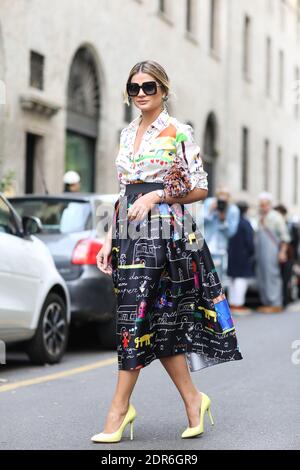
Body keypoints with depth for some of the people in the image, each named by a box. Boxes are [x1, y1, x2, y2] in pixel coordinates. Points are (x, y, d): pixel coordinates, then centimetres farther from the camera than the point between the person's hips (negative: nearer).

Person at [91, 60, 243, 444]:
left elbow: (200, 189, -3)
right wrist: (109, 240, 14)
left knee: (136, 316, -10)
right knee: (160, 323, 5)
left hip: (163, 231, -6)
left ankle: (118, 411, -4)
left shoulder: (179, 132, -1)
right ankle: (193, 402, 16)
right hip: (130, 231, 6)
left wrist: (156, 196, -15)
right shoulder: (127, 133, 17)